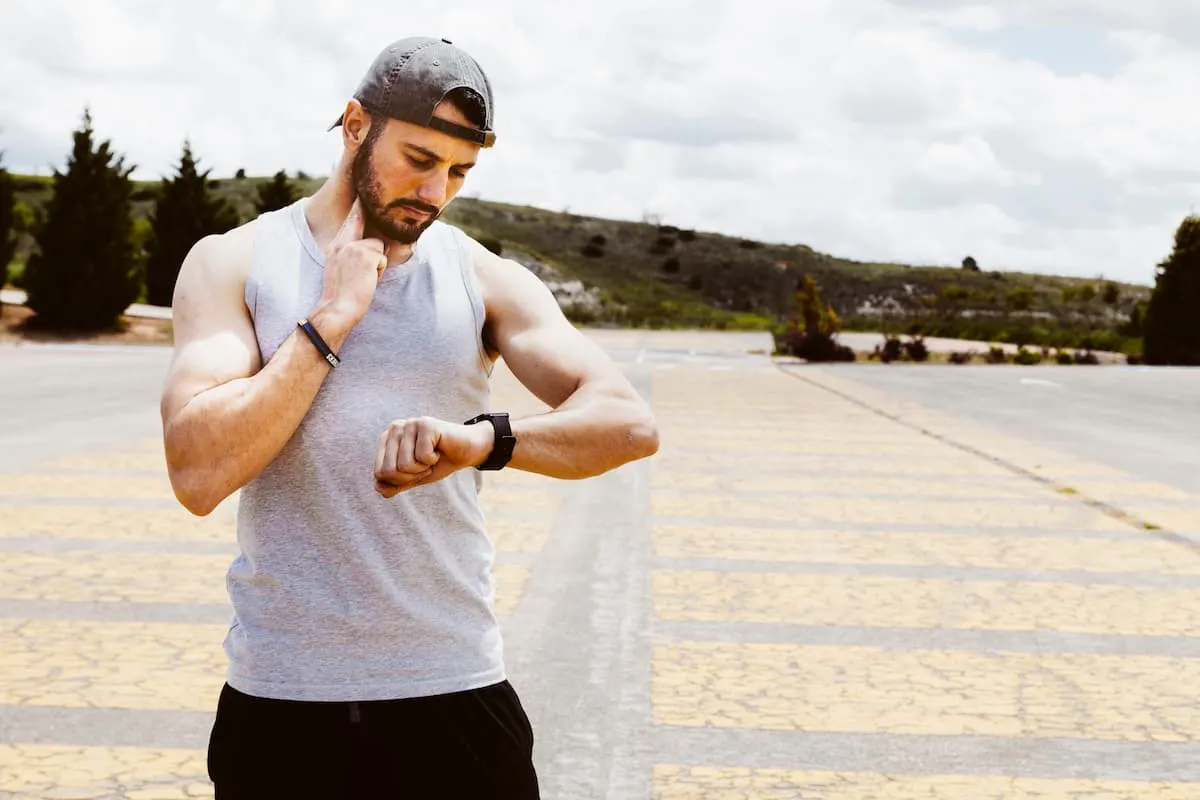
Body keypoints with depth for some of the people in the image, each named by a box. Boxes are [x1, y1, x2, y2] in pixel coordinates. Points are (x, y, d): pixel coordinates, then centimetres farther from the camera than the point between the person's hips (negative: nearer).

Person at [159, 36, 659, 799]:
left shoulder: (485, 278, 2)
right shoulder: (233, 263, -1)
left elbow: (629, 425, -10)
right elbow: (199, 473, -14)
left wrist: (481, 440, -27)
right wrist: (334, 316, -14)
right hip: (277, 700, -1)